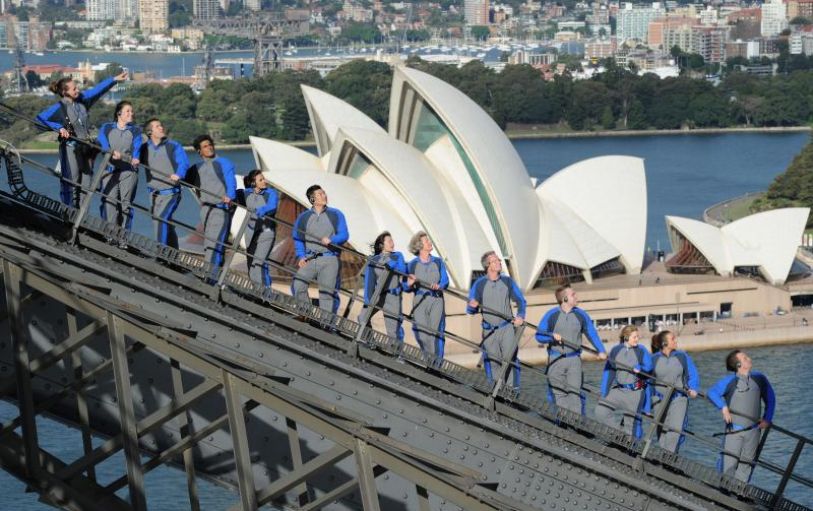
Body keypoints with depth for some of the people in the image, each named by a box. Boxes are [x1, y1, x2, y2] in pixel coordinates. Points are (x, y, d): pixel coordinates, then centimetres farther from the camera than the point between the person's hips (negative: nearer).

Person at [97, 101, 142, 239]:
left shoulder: (135, 130, 19)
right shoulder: (106, 128, 15)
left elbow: (137, 146, -1)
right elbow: (102, 141, -5)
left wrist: (135, 157, -24)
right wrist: (112, 152, -27)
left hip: (128, 171, 1)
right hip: (109, 169, -1)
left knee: (126, 203, -6)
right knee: (109, 202, -11)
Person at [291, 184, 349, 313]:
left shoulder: (336, 215, 9)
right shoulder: (303, 217, 13)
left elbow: (344, 235, 2)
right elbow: (298, 239, 9)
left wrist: (331, 240, -18)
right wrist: (301, 256, -6)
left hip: (330, 260, -1)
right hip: (310, 259, 1)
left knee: (327, 291, -7)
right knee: (297, 285, -15)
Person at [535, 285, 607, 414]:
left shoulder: (581, 315, 5)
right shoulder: (551, 315, -1)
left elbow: (592, 333, 10)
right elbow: (539, 336, 0)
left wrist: (601, 350, -4)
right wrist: (552, 336, -19)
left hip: (574, 359, 1)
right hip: (555, 360, -1)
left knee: (574, 390, -6)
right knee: (557, 393, 1)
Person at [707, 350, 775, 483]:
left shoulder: (759, 379, 7)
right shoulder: (729, 381, -6)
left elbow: (770, 398, 18)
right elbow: (712, 393, -17)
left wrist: (767, 419, 11)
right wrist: (723, 407, -29)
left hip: (753, 431, 4)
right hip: (733, 430, -4)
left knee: (746, 465, 5)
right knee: (728, 463, -9)